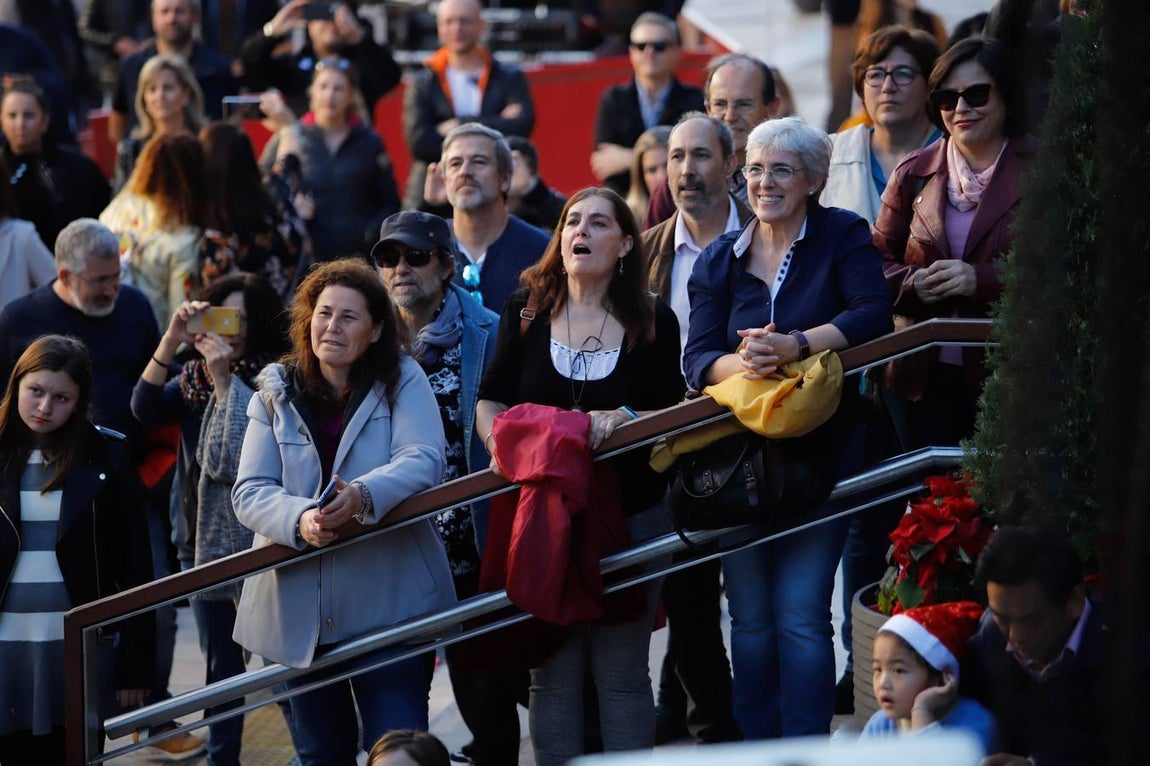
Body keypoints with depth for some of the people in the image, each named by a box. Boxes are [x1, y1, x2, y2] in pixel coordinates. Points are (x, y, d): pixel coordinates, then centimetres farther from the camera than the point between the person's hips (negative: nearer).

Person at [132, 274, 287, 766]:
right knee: (221, 668, 17)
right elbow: (145, 408, -9)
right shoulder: (195, 378, 7)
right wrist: (171, 341, -18)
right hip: (201, 542, 6)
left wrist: (225, 381, -22)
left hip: (255, 545, -6)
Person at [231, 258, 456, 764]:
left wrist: (364, 496, -35)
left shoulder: (402, 381, 0)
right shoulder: (276, 394, 5)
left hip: (389, 604, -3)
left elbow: (423, 460, -15)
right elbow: (249, 492, -4)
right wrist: (299, 519, -26)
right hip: (299, 610, 3)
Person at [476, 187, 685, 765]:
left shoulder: (653, 321, 2)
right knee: (552, 673, 4)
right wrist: (500, 446, -12)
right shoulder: (525, 311, 5)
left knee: (621, 673, 1)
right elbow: (491, 401, 7)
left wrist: (626, 420, -18)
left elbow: (674, 415, 1)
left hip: (630, 516, -1)